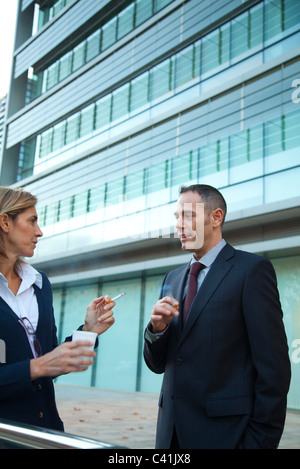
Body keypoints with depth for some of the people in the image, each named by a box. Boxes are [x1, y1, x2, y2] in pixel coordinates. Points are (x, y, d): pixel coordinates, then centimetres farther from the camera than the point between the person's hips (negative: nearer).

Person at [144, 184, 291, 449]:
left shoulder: (253, 269, -9)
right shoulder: (173, 279, 11)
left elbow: (273, 366, -12)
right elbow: (157, 365, 10)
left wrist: (261, 440, -14)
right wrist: (157, 328, -9)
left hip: (224, 432, -6)